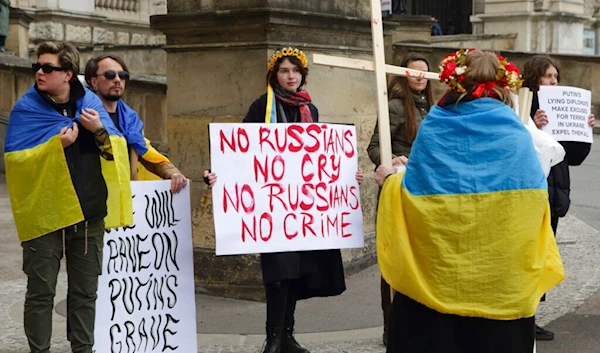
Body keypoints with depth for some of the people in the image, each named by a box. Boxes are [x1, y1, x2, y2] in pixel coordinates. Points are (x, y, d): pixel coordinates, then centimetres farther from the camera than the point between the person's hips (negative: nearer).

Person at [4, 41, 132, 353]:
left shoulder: (90, 103, 4)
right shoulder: (26, 108, -4)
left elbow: (117, 151, 3)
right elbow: (14, 160, -12)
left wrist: (100, 132, -16)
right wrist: (56, 145, -22)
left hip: (89, 215, 3)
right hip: (45, 215, -3)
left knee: (85, 291, 12)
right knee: (41, 293, 3)